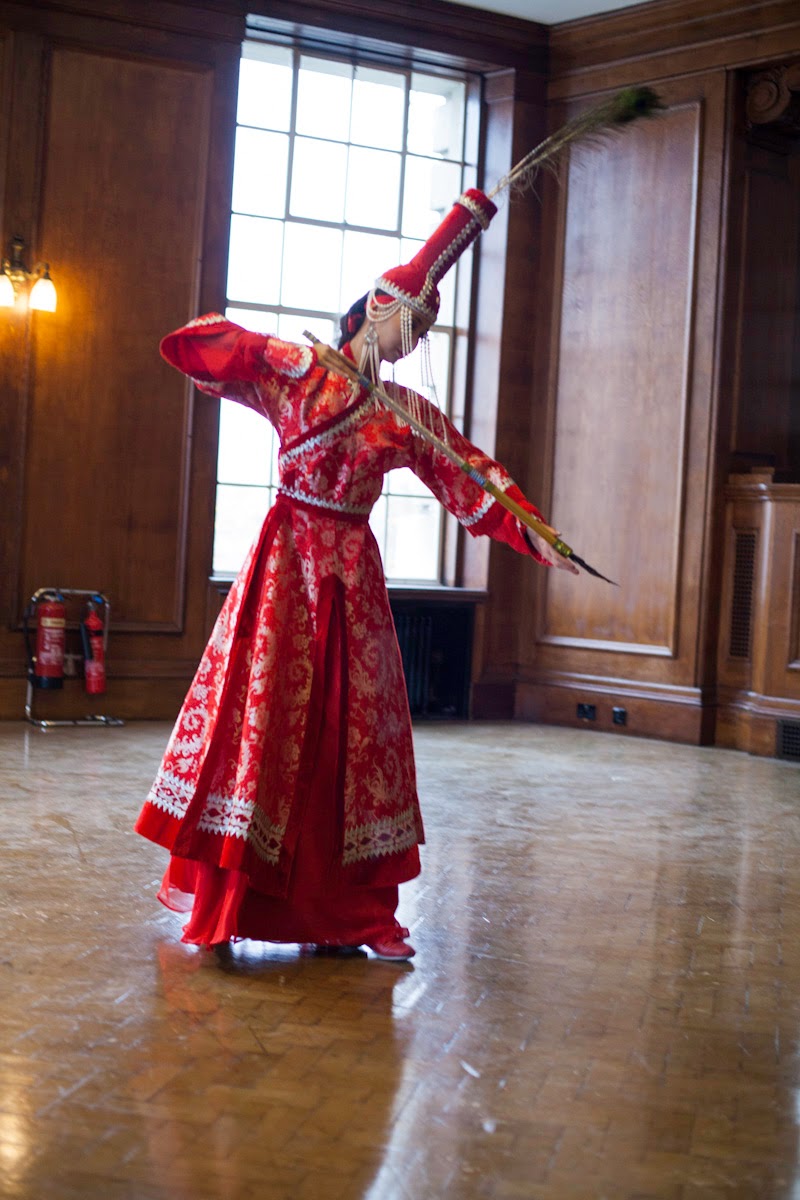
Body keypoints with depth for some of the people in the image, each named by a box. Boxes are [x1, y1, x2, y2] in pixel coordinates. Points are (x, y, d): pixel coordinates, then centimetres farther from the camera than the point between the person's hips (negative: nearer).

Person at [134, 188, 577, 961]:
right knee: (259, 710, -6)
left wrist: (532, 532, -3)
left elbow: (473, 475, 7)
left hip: (352, 575, 4)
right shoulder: (295, 369, 2)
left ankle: (355, 909, 13)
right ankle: (215, 892, 5)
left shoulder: (409, 415, 11)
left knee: (355, 724, 4)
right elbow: (188, 346, 0)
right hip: (286, 560, -4)